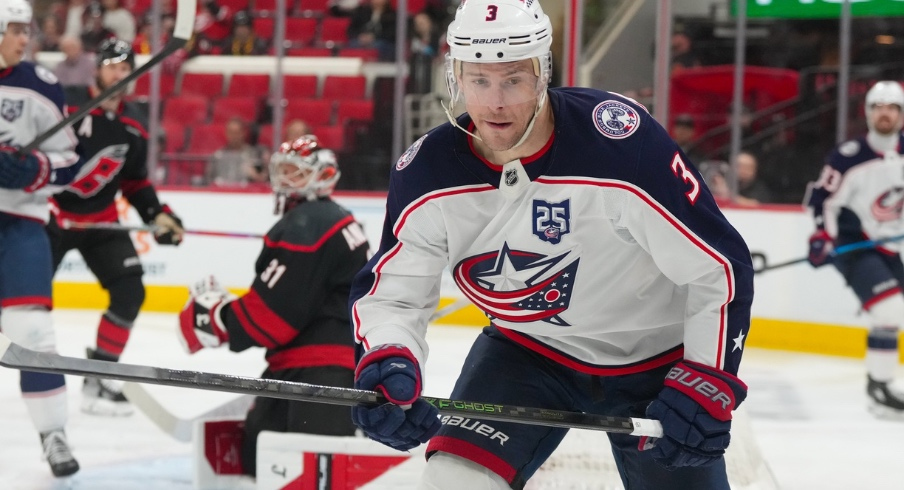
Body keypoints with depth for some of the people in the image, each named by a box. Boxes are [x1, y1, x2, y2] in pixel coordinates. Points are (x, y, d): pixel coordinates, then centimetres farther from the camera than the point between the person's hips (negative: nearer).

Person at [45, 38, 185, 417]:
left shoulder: (133, 123, 4)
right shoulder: (66, 104, -16)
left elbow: (135, 180, 14)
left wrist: (158, 215, 3)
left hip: (100, 221, 5)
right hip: (50, 214, -5)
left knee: (130, 292, -6)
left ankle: (97, 380, 2)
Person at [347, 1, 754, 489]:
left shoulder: (625, 143, -29)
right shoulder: (427, 173, -17)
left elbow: (721, 265, -22)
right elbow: (388, 291, -9)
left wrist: (708, 381, -27)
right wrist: (387, 361, -30)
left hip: (653, 358, -2)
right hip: (526, 349, 2)